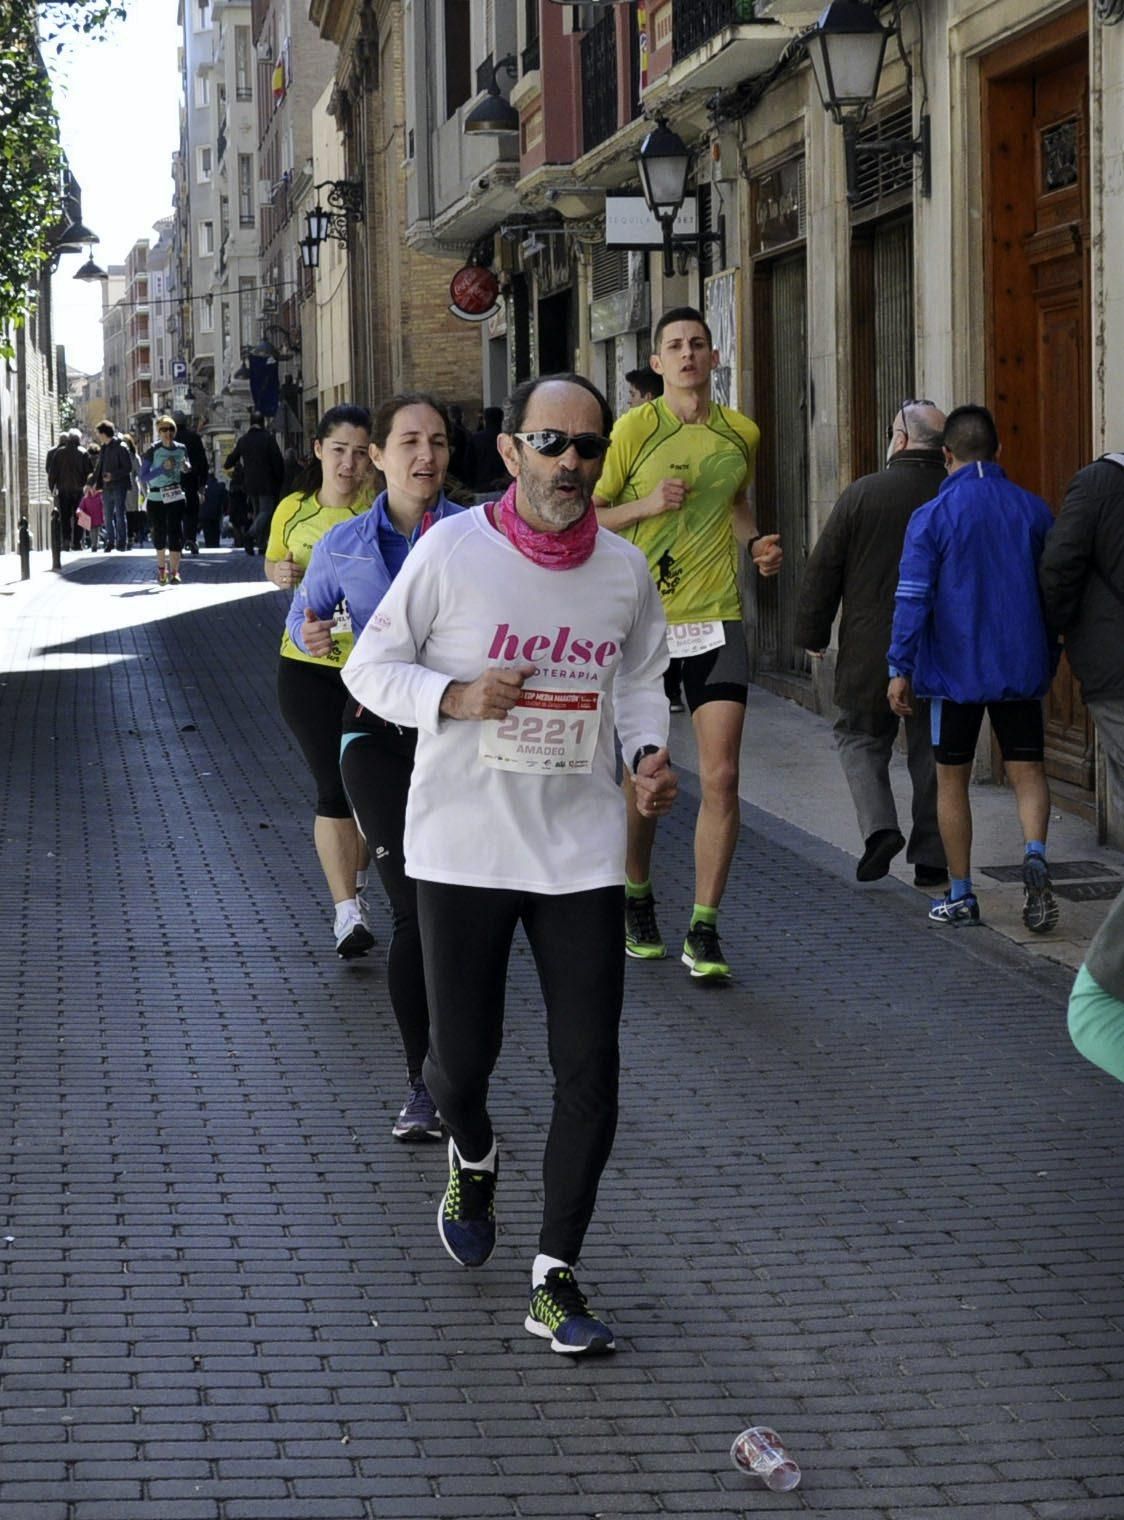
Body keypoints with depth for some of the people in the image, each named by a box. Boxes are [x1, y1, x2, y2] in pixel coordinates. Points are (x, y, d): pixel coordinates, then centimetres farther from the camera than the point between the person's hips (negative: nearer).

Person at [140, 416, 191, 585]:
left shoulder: (181, 449, 3)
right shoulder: (153, 451, -8)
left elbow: (187, 469, 22)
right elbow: (143, 477, -9)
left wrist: (185, 467, -2)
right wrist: (162, 468, -19)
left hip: (175, 498, 1)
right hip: (156, 498, -1)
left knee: (175, 534, -10)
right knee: (159, 535, 10)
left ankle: (174, 571, -9)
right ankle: (161, 567, 30)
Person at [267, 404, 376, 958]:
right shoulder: (294, 510, 3)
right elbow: (272, 563, 19)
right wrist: (282, 573, -2)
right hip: (308, 666, 1)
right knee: (333, 788, -7)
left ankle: (355, 880, 38)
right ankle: (346, 910, -8)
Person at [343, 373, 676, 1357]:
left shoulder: (625, 569, 3)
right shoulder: (452, 550, -8)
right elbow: (371, 667, -1)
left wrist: (648, 752, -3)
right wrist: (454, 696, -19)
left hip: (582, 850, 2)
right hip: (464, 847, -2)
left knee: (590, 1070, -3)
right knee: (461, 1058, 7)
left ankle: (556, 1281, 7)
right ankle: (474, 1160, 44)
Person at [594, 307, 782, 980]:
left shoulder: (742, 433, 7)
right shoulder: (635, 428, -5)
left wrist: (756, 543, 8)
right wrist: (647, 504, -17)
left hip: (717, 621, 2)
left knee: (721, 778, -7)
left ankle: (705, 929, 0)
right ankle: (638, 900, 32)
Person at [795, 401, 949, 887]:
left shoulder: (862, 494, -7)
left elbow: (823, 570, -4)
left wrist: (812, 633, 7)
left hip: (871, 651, -2)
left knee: (860, 737, 14)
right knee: (934, 748, 10)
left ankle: (879, 826, -6)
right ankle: (932, 859, 12)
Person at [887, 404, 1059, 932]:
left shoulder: (932, 516, -8)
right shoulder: (1035, 510, 4)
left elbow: (913, 597, -10)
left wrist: (900, 668, -6)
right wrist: (1048, 662, 19)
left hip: (955, 669, -2)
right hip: (1021, 668, 2)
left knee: (952, 779, 9)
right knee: (1027, 770, 6)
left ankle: (960, 895, 13)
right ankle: (1035, 854, -22)